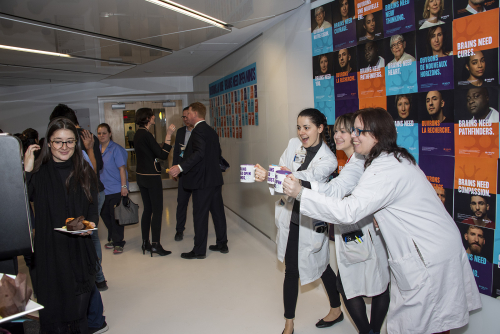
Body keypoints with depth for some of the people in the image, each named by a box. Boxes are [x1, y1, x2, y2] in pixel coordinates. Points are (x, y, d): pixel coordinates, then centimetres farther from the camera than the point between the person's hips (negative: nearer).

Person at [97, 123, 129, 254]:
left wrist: (124, 186, -17)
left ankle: (118, 243, 13)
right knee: (104, 214, 12)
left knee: (116, 216, 0)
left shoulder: (116, 149, -8)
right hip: (103, 189, 6)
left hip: (116, 189, -6)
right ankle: (113, 239, 30)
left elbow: (122, 168, -12)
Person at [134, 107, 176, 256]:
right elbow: (162, 155, -19)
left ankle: (145, 242, 21)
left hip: (142, 176, 10)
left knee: (148, 209, 15)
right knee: (157, 210, -3)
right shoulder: (146, 134, -17)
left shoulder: (138, 134, 11)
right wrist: (168, 136, -18)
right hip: (151, 177, -9)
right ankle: (155, 244, 1)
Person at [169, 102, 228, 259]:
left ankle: (199, 250, 9)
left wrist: (180, 167, -33)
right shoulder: (211, 131, 14)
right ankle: (222, 244, 24)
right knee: (218, 211, 14)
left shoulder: (198, 130, -14)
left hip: (202, 181, -9)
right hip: (215, 178, 9)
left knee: (200, 215, 0)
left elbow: (199, 153, -27)